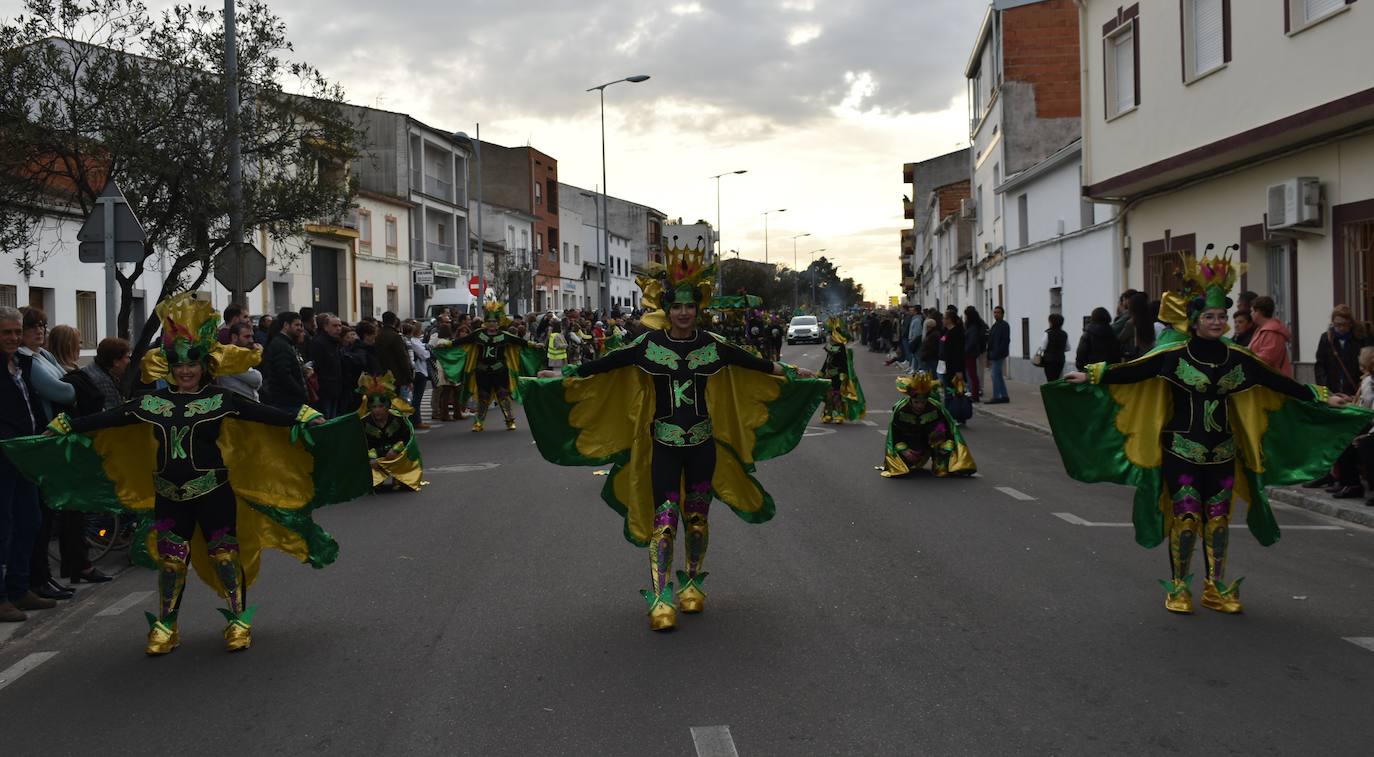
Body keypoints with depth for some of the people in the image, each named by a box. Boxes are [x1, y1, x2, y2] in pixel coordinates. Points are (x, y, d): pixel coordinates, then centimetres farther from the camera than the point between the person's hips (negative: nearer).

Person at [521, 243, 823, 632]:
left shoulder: (713, 345, -1)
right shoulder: (648, 345, -5)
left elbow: (754, 364, 10)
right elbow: (604, 364, -5)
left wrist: (791, 373, 14)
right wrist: (564, 374, -9)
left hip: (703, 444, 2)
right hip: (663, 444, -2)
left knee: (697, 516, 10)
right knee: (664, 518, -6)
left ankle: (692, 584, 28)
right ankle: (659, 599, -2)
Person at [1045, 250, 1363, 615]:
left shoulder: (1238, 358, 3)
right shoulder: (1174, 356, -7)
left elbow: (1279, 383, 9)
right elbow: (1132, 371, -11)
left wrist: (1322, 398, 10)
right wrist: (1092, 376, -20)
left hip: (1222, 452, 4)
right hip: (1182, 450, -4)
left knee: (1217, 519, 8)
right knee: (1185, 517, -3)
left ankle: (1216, 588, 19)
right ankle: (1178, 589, 10)